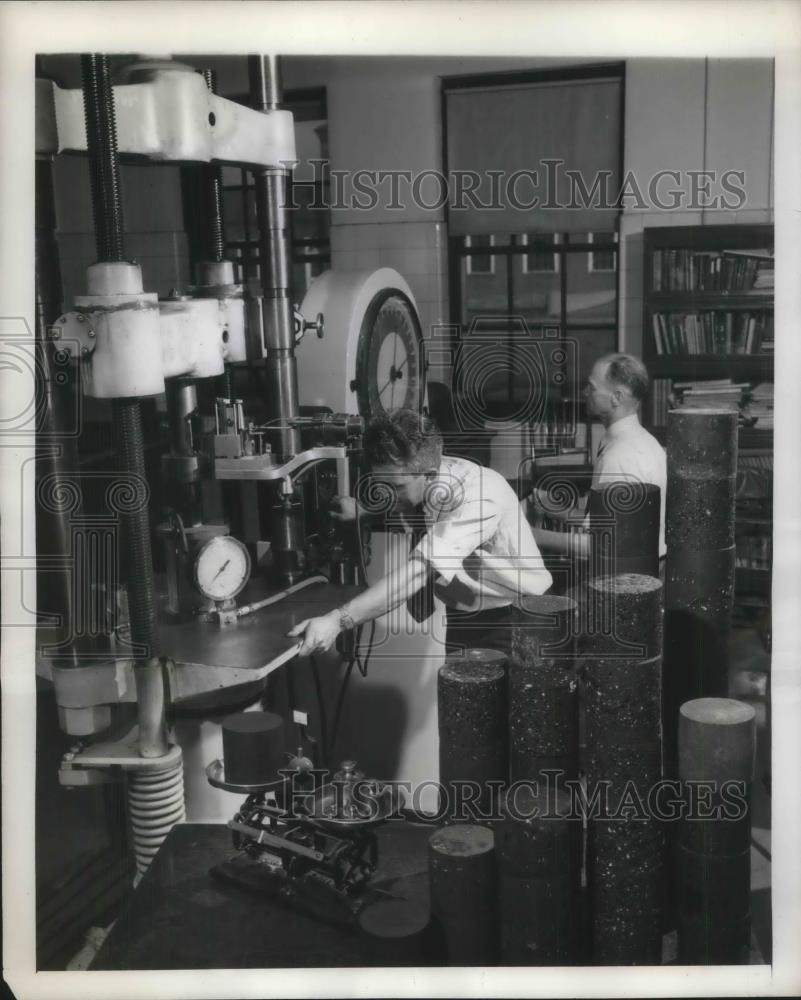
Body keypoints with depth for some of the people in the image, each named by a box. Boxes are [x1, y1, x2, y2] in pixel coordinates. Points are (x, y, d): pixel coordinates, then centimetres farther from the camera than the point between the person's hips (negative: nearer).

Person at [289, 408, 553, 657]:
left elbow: (421, 570, -42)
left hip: (511, 618, -6)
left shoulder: (480, 496, -32)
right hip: (461, 614, 6)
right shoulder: (411, 484, -9)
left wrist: (337, 620, -48)